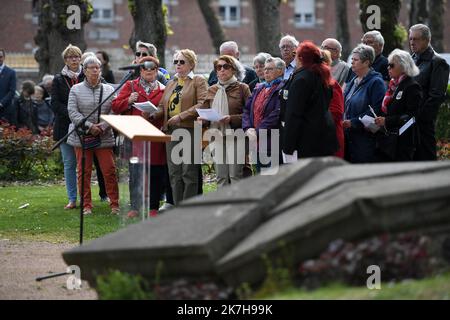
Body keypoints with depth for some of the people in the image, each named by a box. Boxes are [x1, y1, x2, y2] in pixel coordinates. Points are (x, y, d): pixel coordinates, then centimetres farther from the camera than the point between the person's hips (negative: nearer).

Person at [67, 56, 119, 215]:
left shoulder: (109, 90, 8)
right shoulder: (76, 90, 3)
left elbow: (114, 112, 2)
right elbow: (73, 112, -5)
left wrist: (102, 126, -14)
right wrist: (89, 126, -15)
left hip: (104, 137, 1)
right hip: (82, 137, -1)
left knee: (110, 171, -3)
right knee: (84, 172, 1)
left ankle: (115, 205, 4)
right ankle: (86, 205, 8)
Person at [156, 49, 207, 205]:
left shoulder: (198, 81, 3)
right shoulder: (171, 83, 22)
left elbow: (202, 104, -10)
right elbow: (162, 107, 18)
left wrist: (181, 116, -17)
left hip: (190, 129, -6)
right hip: (171, 130, 6)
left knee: (189, 172, -6)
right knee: (174, 173, 5)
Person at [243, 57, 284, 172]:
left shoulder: (282, 90, -9)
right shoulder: (259, 89, 19)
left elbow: (277, 115, -17)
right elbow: (247, 109, 17)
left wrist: (258, 132, -16)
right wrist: (248, 128, -2)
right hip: (257, 144, 8)